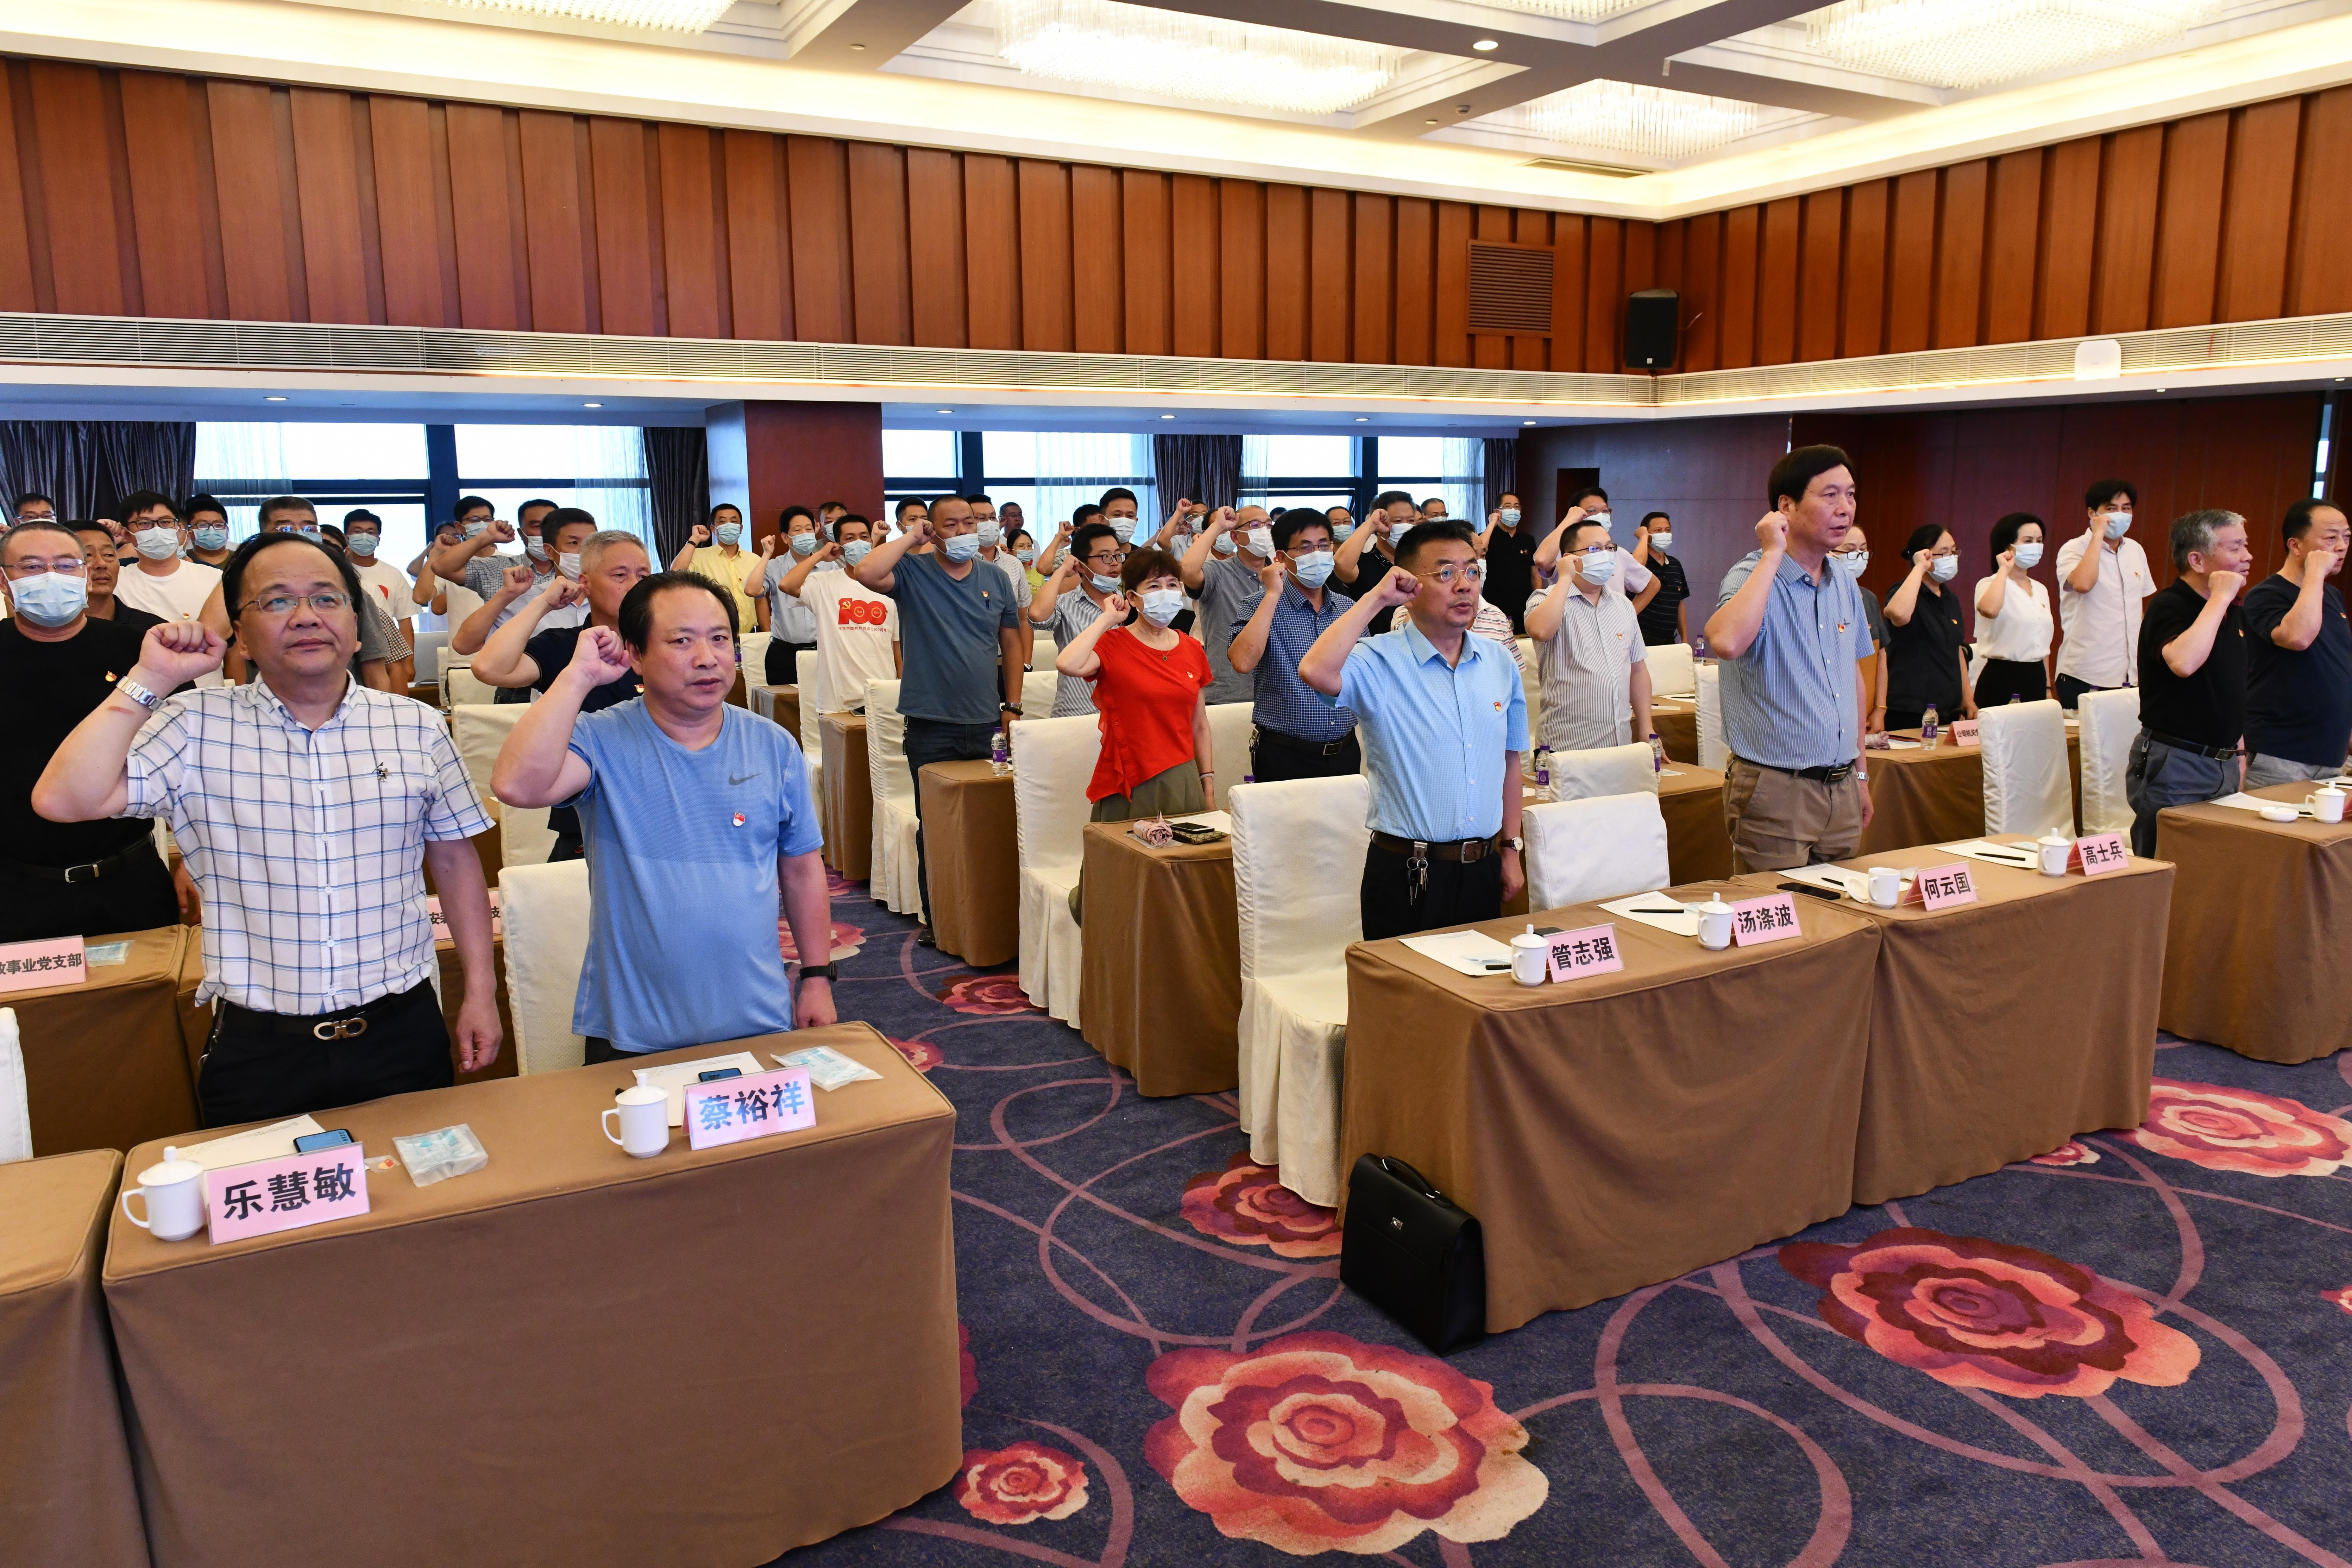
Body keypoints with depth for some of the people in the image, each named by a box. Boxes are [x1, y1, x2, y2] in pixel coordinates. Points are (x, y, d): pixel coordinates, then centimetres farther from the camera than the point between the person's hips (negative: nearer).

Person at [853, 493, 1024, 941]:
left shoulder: (995, 579, 8)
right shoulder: (912, 572, -2)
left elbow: (1012, 642, 13)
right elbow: (866, 573, -23)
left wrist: (1013, 706, 6)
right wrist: (910, 538, -11)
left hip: (987, 723, 3)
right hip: (931, 726, -3)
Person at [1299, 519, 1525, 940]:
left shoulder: (1499, 663, 7)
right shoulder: (1380, 662, -10)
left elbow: (1508, 761, 15)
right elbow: (1316, 672, -32)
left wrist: (1511, 850, 13)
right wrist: (1375, 599, -20)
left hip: (1483, 871, 5)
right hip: (1407, 875, -5)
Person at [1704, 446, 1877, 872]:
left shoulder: (1845, 584, 11)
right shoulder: (1753, 577, -12)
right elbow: (1727, 643, -36)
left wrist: (1860, 773, 21)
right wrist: (1772, 555, -25)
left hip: (1841, 789, 7)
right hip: (1776, 792, -7)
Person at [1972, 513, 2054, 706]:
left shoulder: (2041, 590, 15)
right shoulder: (1991, 584, -8)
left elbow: (2043, 645, 20)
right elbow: (1990, 610, -35)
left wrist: (2048, 688, 18)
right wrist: (2004, 570, -22)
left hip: (2036, 680, 7)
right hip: (2001, 679, -7)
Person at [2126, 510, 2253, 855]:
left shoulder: (2235, 612, 13)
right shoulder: (2168, 607, -12)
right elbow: (2184, 663, -34)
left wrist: (2239, 752, 21)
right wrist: (2220, 597, -23)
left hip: (2224, 764, 8)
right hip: (2175, 764, -8)